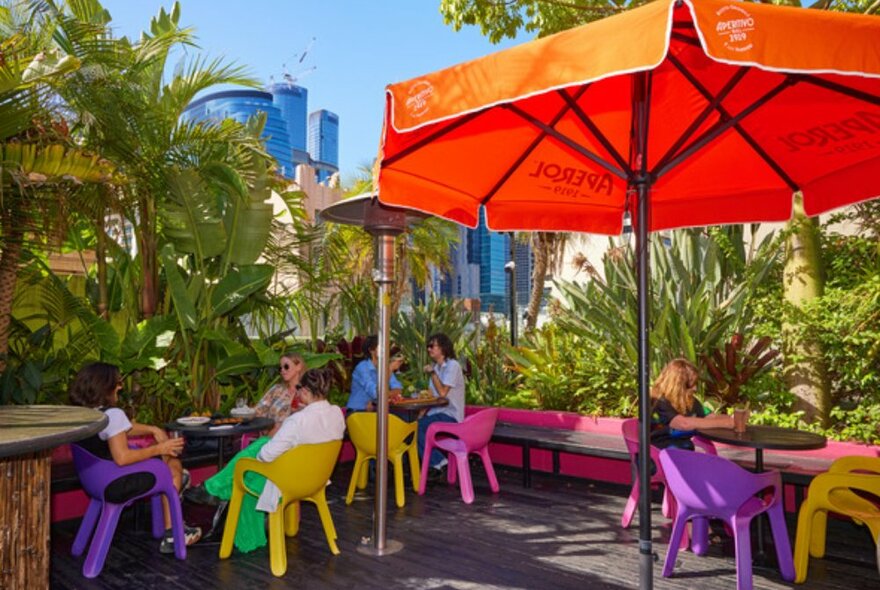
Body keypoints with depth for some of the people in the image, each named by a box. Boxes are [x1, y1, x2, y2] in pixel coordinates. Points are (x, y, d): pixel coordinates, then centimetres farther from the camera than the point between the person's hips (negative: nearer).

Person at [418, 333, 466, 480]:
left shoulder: (452, 366, -10)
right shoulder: (436, 367, 15)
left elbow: (442, 392, -18)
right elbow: (431, 396, 12)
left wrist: (432, 373, -10)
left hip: (450, 415, -8)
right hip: (436, 412, 8)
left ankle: (437, 463, -10)